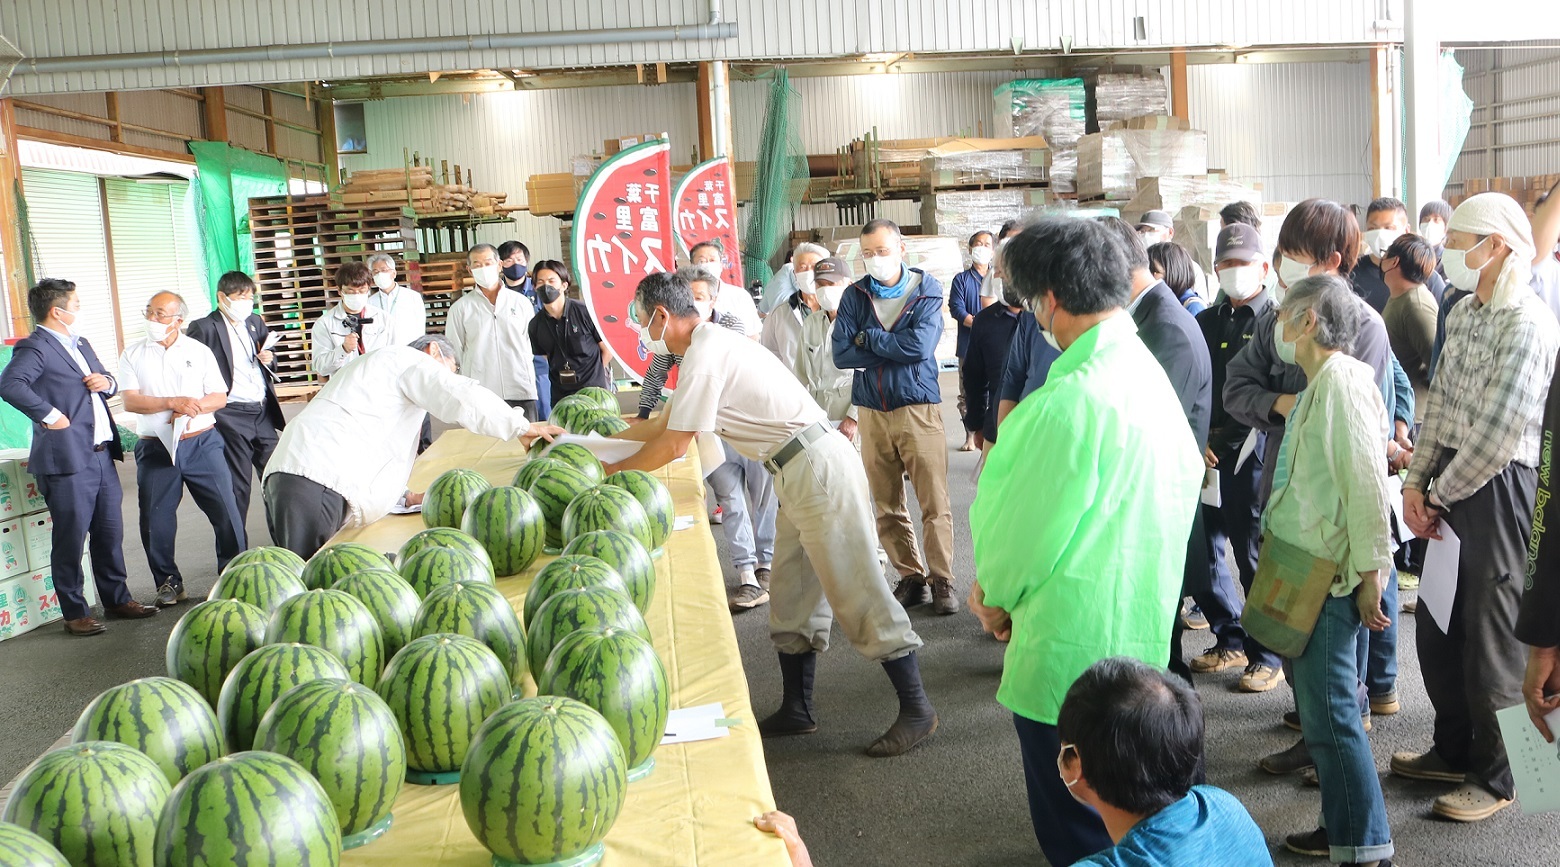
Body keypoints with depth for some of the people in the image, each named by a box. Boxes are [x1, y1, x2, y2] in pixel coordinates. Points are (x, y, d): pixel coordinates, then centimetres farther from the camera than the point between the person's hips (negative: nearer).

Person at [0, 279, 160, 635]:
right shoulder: (35, 348, -11)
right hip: (68, 459, -8)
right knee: (71, 539, 1)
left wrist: (108, 382, 3)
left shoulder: (81, 344, 18)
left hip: (102, 455, 8)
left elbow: (107, 382, 26)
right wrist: (49, 415, -23)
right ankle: (75, 613, 11)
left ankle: (117, 599, 29)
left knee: (110, 534, 16)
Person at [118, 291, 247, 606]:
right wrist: (173, 403, -17)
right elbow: (130, 401, -6)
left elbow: (220, 397, 3)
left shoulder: (199, 351, 8)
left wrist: (192, 408, -15)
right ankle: (168, 582, 19)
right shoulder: (133, 355, 7)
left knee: (225, 509, -3)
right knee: (156, 521, 2)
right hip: (156, 449, 1)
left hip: (202, 443, 0)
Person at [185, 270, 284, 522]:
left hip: (263, 412, 6)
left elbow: (271, 362, 22)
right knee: (238, 485, 0)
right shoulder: (203, 327, -7)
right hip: (231, 416, -6)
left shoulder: (256, 322, 14)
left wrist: (269, 360, 0)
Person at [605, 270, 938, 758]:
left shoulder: (705, 355, -15)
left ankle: (916, 708, 3)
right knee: (792, 599, 15)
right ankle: (797, 710, 25)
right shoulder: (711, 344, 16)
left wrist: (613, 471, 4)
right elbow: (664, 422, 25)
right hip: (802, 473, 11)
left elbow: (673, 447, -12)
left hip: (818, 469, -11)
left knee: (856, 593, -5)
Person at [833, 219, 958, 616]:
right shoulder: (855, 295, 6)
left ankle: (942, 580, 5)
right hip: (871, 411, 3)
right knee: (886, 506, 7)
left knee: (935, 503, -4)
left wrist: (867, 338, -7)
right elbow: (841, 353, -6)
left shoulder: (926, 291, 0)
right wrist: (896, 349, -10)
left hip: (919, 408, -3)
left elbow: (920, 345, -16)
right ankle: (911, 577, 18)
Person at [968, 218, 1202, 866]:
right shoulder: (1149, 371, 3)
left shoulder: (1072, 399, -25)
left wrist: (994, 595, 3)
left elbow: (1030, 524, -18)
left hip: (1071, 643, -9)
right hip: (1142, 632, 9)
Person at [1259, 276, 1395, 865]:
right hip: (1305, 569, 10)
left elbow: (1365, 484, -20)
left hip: (1329, 576, -10)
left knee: (1330, 712, -4)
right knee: (1320, 707, 16)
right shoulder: (1317, 385, 15)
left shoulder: (1342, 381, -16)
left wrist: (1371, 575, -20)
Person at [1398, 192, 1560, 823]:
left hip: (1498, 488, -8)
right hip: (1450, 483, 9)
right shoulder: (1464, 313, 10)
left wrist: (1440, 495, -10)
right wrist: (1416, 483, 3)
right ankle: (1454, 750, 34)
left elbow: (1497, 435, -21)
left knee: (1490, 636, 3)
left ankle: (1495, 777, 18)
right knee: (1437, 624, 17)